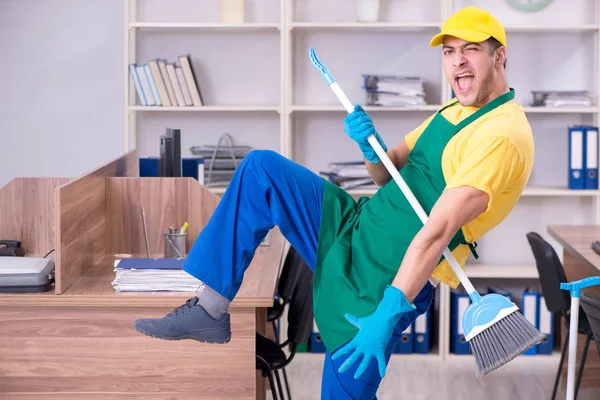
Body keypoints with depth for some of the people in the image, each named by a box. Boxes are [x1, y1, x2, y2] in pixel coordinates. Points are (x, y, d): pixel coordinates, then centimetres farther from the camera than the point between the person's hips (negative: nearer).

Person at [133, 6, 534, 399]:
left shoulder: (502, 135, -18)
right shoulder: (453, 113, 13)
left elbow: (438, 231, -26)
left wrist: (388, 312, -30)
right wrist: (370, 144, -8)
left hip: (394, 282, -9)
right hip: (353, 233, 9)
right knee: (261, 168, -2)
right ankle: (208, 310, -5)